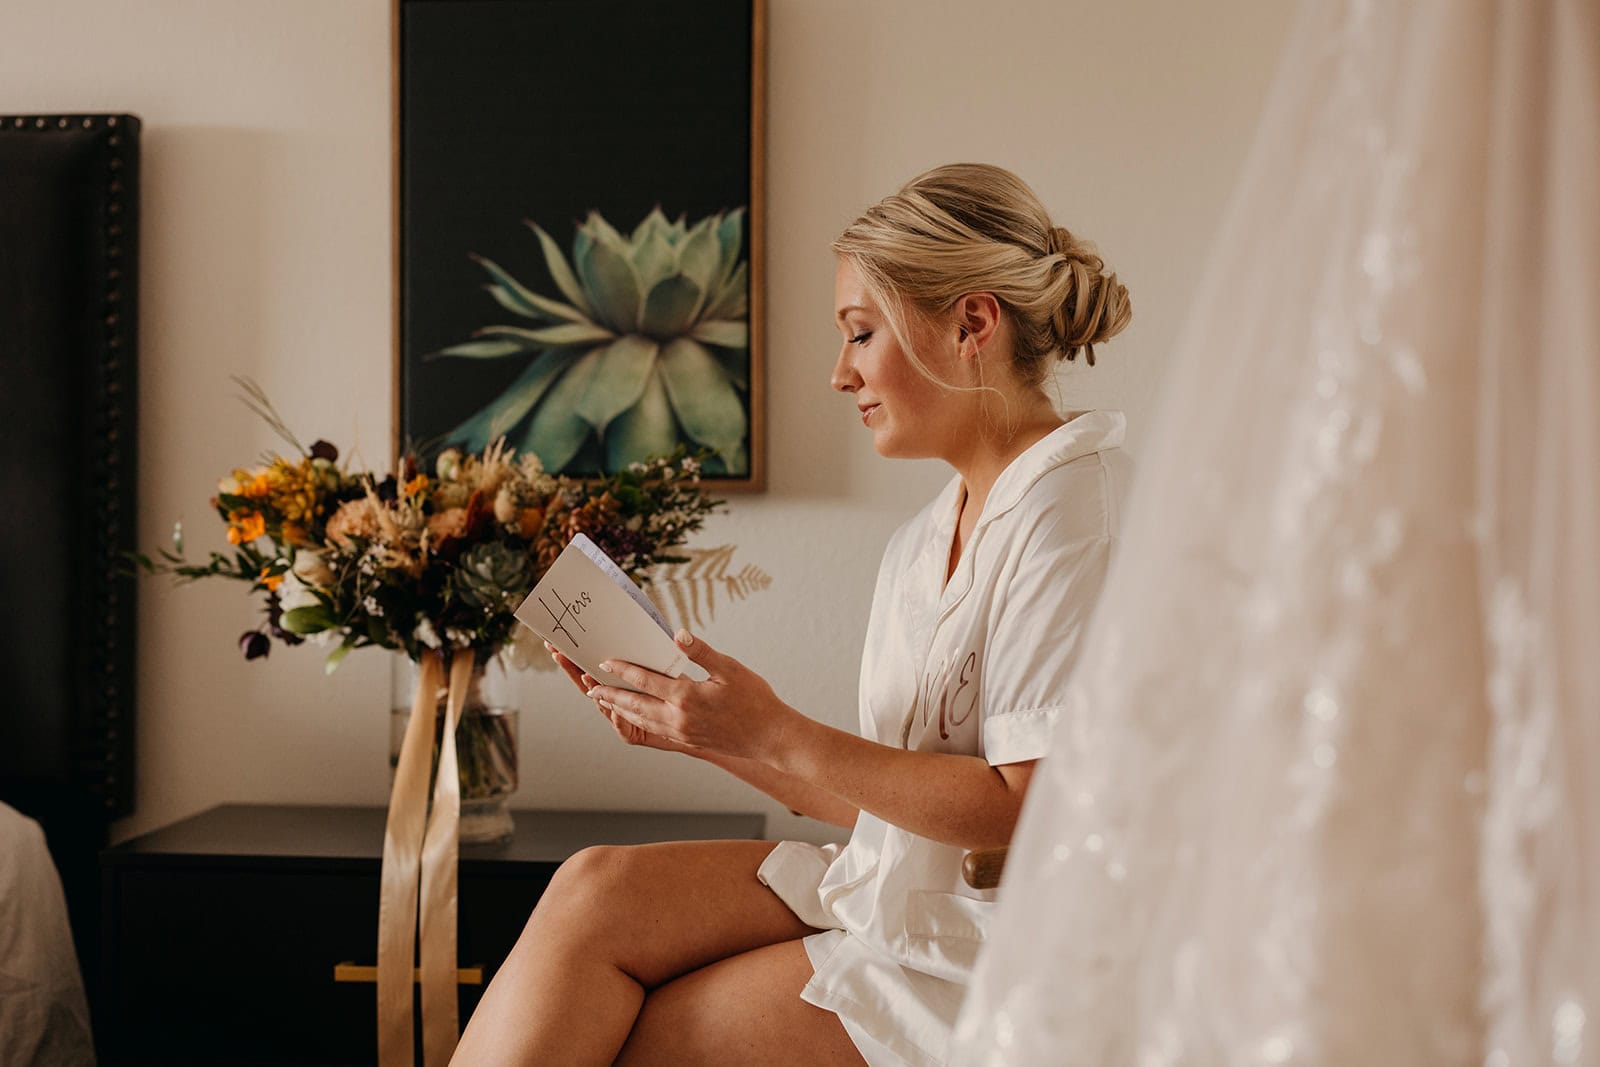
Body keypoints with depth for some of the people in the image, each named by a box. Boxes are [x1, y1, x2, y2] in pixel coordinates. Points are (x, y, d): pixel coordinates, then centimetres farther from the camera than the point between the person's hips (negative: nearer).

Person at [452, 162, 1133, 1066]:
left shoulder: (1074, 497, -13)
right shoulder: (922, 546, 14)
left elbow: (1031, 809, -19)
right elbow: (878, 797, 13)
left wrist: (779, 734, -19)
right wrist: (706, 733, 3)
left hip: (996, 942, -7)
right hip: (896, 890, 7)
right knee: (596, 890, -12)